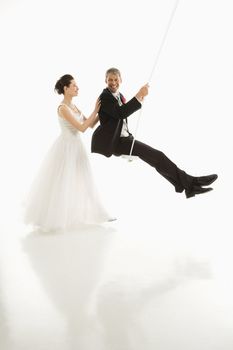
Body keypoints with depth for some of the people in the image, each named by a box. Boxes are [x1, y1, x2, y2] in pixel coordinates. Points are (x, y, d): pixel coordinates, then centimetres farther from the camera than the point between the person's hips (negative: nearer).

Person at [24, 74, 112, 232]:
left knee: (79, 182, 13)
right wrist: (95, 110, -17)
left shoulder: (74, 106, 8)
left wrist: (101, 112, -2)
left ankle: (77, 213, 24)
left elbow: (91, 124, 9)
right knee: (61, 183, 1)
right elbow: (82, 128, -22)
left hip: (76, 146, 9)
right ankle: (53, 217, 15)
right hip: (66, 147, -9)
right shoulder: (63, 108, -18)